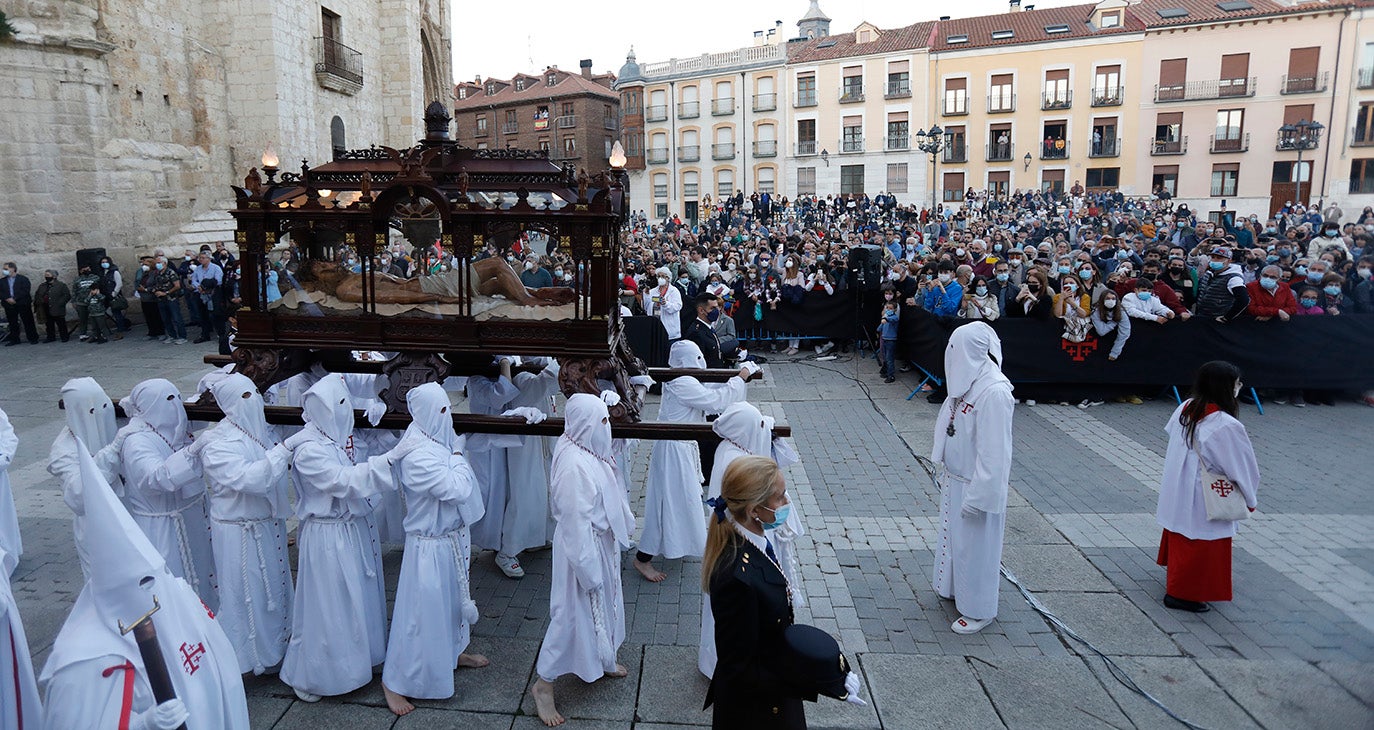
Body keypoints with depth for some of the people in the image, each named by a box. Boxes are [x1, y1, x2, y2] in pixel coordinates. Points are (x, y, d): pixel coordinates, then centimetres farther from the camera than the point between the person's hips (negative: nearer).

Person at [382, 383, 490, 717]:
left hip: (452, 536, 9)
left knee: (453, 597, 26)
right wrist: (457, 459, -14)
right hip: (430, 544, -9)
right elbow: (457, 489, -26)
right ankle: (394, 681, 19)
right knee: (421, 608, 3)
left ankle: (453, 652, 48)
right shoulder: (418, 456, -29)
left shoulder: (437, 440, -1)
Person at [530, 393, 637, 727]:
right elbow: (577, 521, -27)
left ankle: (601, 660, 49)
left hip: (602, 540, 10)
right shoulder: (573, 465, -32)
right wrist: (587, 568, -22)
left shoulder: (590, 449, -4)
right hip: (584, 546, -10)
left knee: (604, 602, 26)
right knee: (573, 611, 3)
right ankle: (543, 684, 21)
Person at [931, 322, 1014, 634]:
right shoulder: (970, 380, 0)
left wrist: (978, 496, -22)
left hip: (976, 484, -8)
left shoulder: (994, 391, -27)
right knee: (955, 535, 24)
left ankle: (978, 610, 24)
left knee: (975, 544, 7)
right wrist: (945, 471, 15)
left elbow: (993, 450, -25)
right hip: (956, 477, 9)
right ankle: (955, 588, 44)